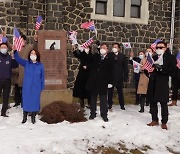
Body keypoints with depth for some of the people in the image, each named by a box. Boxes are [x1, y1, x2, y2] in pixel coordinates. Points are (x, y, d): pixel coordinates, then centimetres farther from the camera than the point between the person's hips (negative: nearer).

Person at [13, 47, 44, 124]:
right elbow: (18, 59, -11)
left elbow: (42, 77, 3)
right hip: (27, 87, 1)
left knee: (35, 101, 5)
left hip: (36, 87, 0)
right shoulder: (26, 63, 2)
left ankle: (33, 117, 20)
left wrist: (42, 87, 2)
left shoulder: (40, 65, 0)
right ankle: (25, 117, 19)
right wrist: (15, 51, -28)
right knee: (26, 101, 5)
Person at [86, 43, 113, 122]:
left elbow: (110, 72, -1)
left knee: (103, 99, 4)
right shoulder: (95, 56, 6)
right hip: (93, 81, 3)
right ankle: (93, 113, 23)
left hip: (103, 82, -2)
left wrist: (110, 82, -4)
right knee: (93, 98, 11)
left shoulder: (109, 59, -1)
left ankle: (104, 114, 15)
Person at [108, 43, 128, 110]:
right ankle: (110, 105, 17)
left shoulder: (123, 56, 2)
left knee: (120, 92, 9)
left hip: (119, 77, 0)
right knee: (110, 91, 8)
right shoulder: (109, 55, -1)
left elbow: (125, 67, 1)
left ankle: (122, 105, 18)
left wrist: (125, 77, -2)